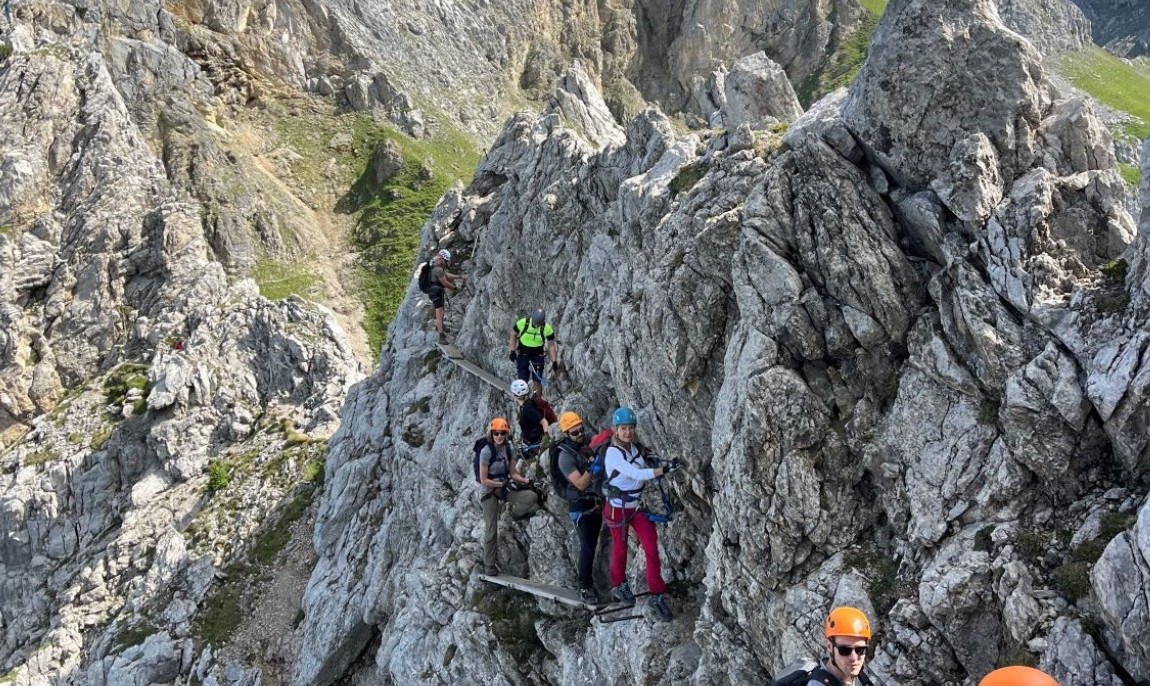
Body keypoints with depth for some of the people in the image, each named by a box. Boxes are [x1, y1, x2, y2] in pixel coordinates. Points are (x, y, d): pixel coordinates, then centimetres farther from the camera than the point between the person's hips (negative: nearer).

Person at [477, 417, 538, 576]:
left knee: (532, 496, -21)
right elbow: (484, 480, -17)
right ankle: (489, 566, 13)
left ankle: (512, 512, 8)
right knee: (491, 530, -2)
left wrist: (525, 481, -15)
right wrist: (502, 484, -24)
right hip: (489, 491, -5)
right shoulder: (486, 452, -19)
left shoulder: (508, 449, -3)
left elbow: (513, 473, 3)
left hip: (504, 489, 5)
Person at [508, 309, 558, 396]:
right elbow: (513, 336, -1)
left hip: (537, 356, 0)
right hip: (522, 354, 0)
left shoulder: (547, 329, -16)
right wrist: (512, 351, -7)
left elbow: (551, 345, -5)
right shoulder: (522, 323, -18)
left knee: (537, 382, 0)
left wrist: (554, 361, -11)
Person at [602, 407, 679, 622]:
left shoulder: (633, 447, -2)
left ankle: (657, 596, 6)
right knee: (620, 549, 14)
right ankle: (618, 586, 41)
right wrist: (664, 470, -43)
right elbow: (636, 474, -35)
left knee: (652, 549, -4)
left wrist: (644, 458, 6)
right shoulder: (613, 453, -23)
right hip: (618, 509, -5)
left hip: (638, 505, 5)